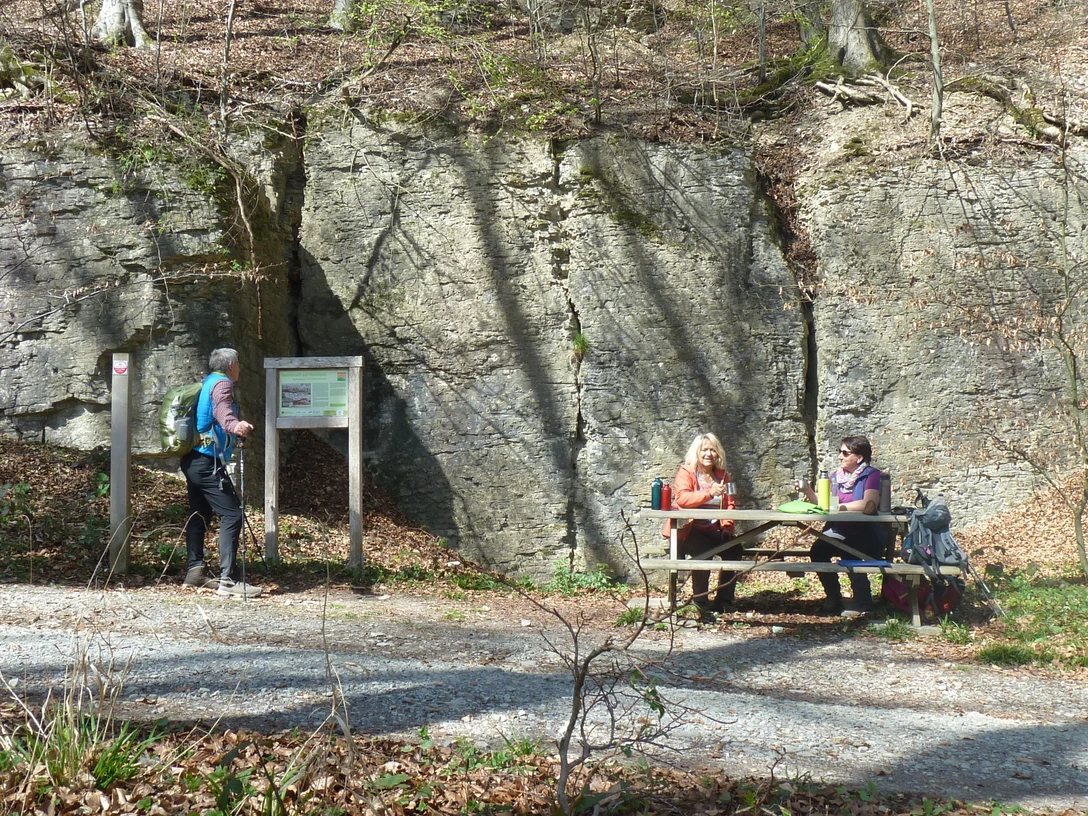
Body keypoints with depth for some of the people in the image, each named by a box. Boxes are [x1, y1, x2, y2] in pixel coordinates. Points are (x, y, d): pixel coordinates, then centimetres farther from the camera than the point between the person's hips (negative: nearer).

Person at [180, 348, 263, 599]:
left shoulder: (207, 382, 20)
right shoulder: (222, 383, -9)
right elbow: (221, 408, -32)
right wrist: (234, 425, -54)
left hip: (193, 460, 11)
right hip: (208, 463, -11)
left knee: (199, 514, 18)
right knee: (232, 515, -13)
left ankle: (195, 569, 25)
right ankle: (228, 579, -19)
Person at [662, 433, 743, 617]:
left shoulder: (722, 475, 15)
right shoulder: (686, 473, -2)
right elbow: (681, 499, -20)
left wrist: (727, 526, -2)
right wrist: (709, 493, -32)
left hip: (713, 529, 5)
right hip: (688, 529, -5)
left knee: (734, 549, -22)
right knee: (703, 551, -33)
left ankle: (724, 600, -10)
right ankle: (700, 601, -19)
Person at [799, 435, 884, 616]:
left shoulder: (871, 475, -6)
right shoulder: (836, 476, 12)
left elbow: (868, 505, -23)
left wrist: (839, 506, -21)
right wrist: (809, 493, -6)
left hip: (866, 534, -6)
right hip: (839, 531, 6)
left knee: (849, 553, -33)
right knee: (818, 550, -21)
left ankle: (863, 606, -21)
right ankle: (833, 601, -6)